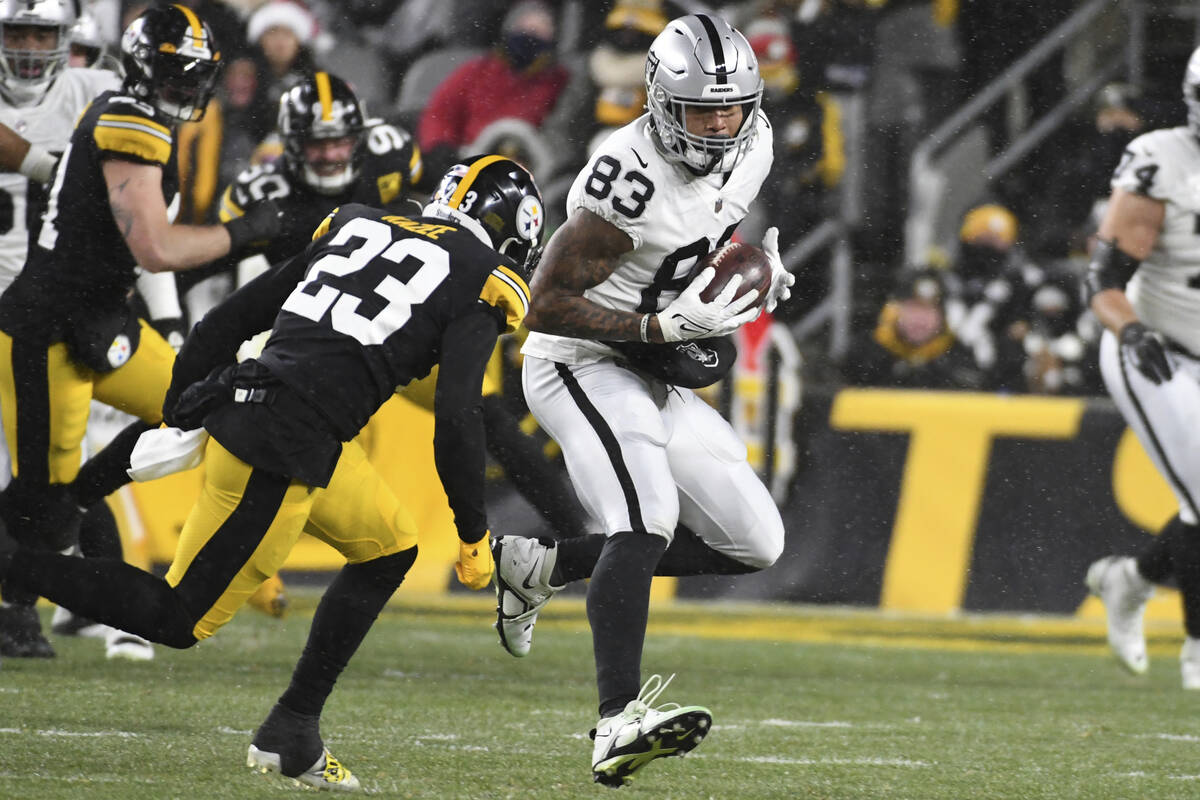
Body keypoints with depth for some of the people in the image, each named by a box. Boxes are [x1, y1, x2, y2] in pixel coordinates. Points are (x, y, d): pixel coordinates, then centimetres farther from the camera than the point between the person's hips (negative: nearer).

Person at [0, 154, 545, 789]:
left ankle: (291, 732, 20)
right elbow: (456, 420, -8)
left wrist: (177, 418, 26)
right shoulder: (480, 286, 1)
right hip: (284, 453, -8)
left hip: (234, 407, 8)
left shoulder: (356, 228, 21)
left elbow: (226, 321, 20)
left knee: (389, 550, 23)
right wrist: (473, 535, 1)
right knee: (178, 621, 2)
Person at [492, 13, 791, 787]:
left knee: (755, 542, 5)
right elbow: (547, 306, -22)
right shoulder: (633, 178, -24)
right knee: (648, 514, -30)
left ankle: (542, 567, 14)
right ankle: (619, 722, -42)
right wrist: (666, 327, -29)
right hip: (580, 367, -8)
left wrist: (761, 273, 3)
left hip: (652, 378, 8)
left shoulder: (752, 149, 0)